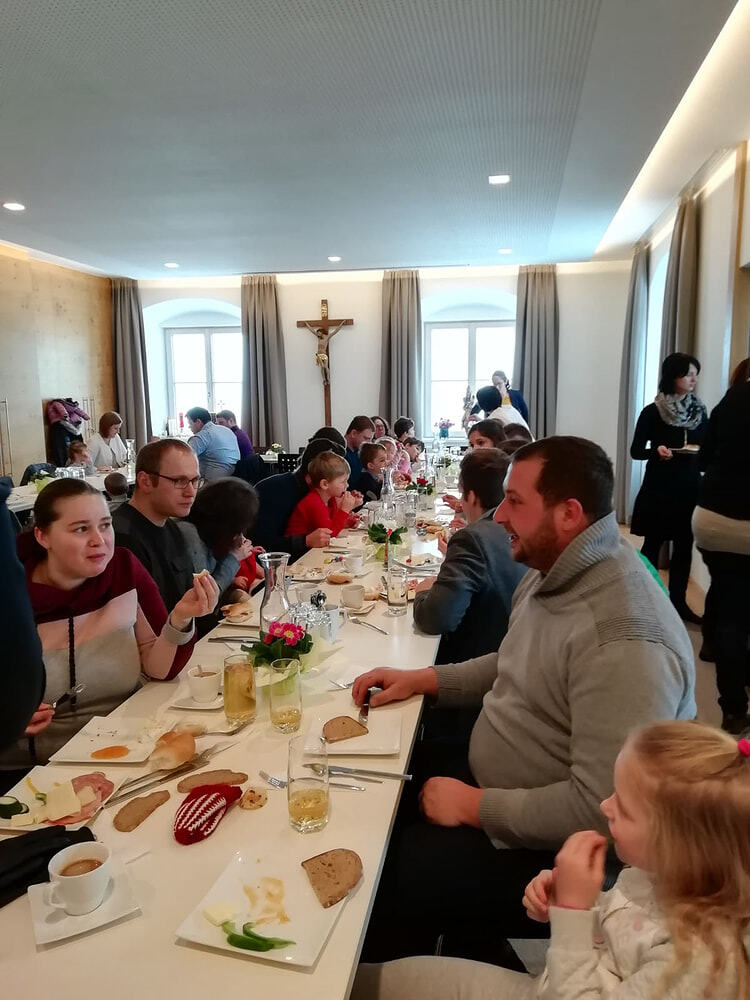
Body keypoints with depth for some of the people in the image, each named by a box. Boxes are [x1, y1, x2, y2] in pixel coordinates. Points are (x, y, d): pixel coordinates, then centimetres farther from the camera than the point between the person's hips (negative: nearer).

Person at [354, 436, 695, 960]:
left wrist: (474, 807, -21)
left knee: (388, 876, -9)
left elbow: (602, 806, -32)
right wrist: (422, 679, 4)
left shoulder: (624, 641, -32)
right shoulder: (553, 573, 0)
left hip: (549, 847, -9)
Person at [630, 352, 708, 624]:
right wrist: (656, 451, -22)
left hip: (690, 489, 4)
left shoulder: (700, 411, 6)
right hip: (659, 488, -4)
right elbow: (635, 451, -3)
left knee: (684, 546, 8)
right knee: (653, 544, 4)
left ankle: (678, 602, 19)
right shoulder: (652, 412, -5)